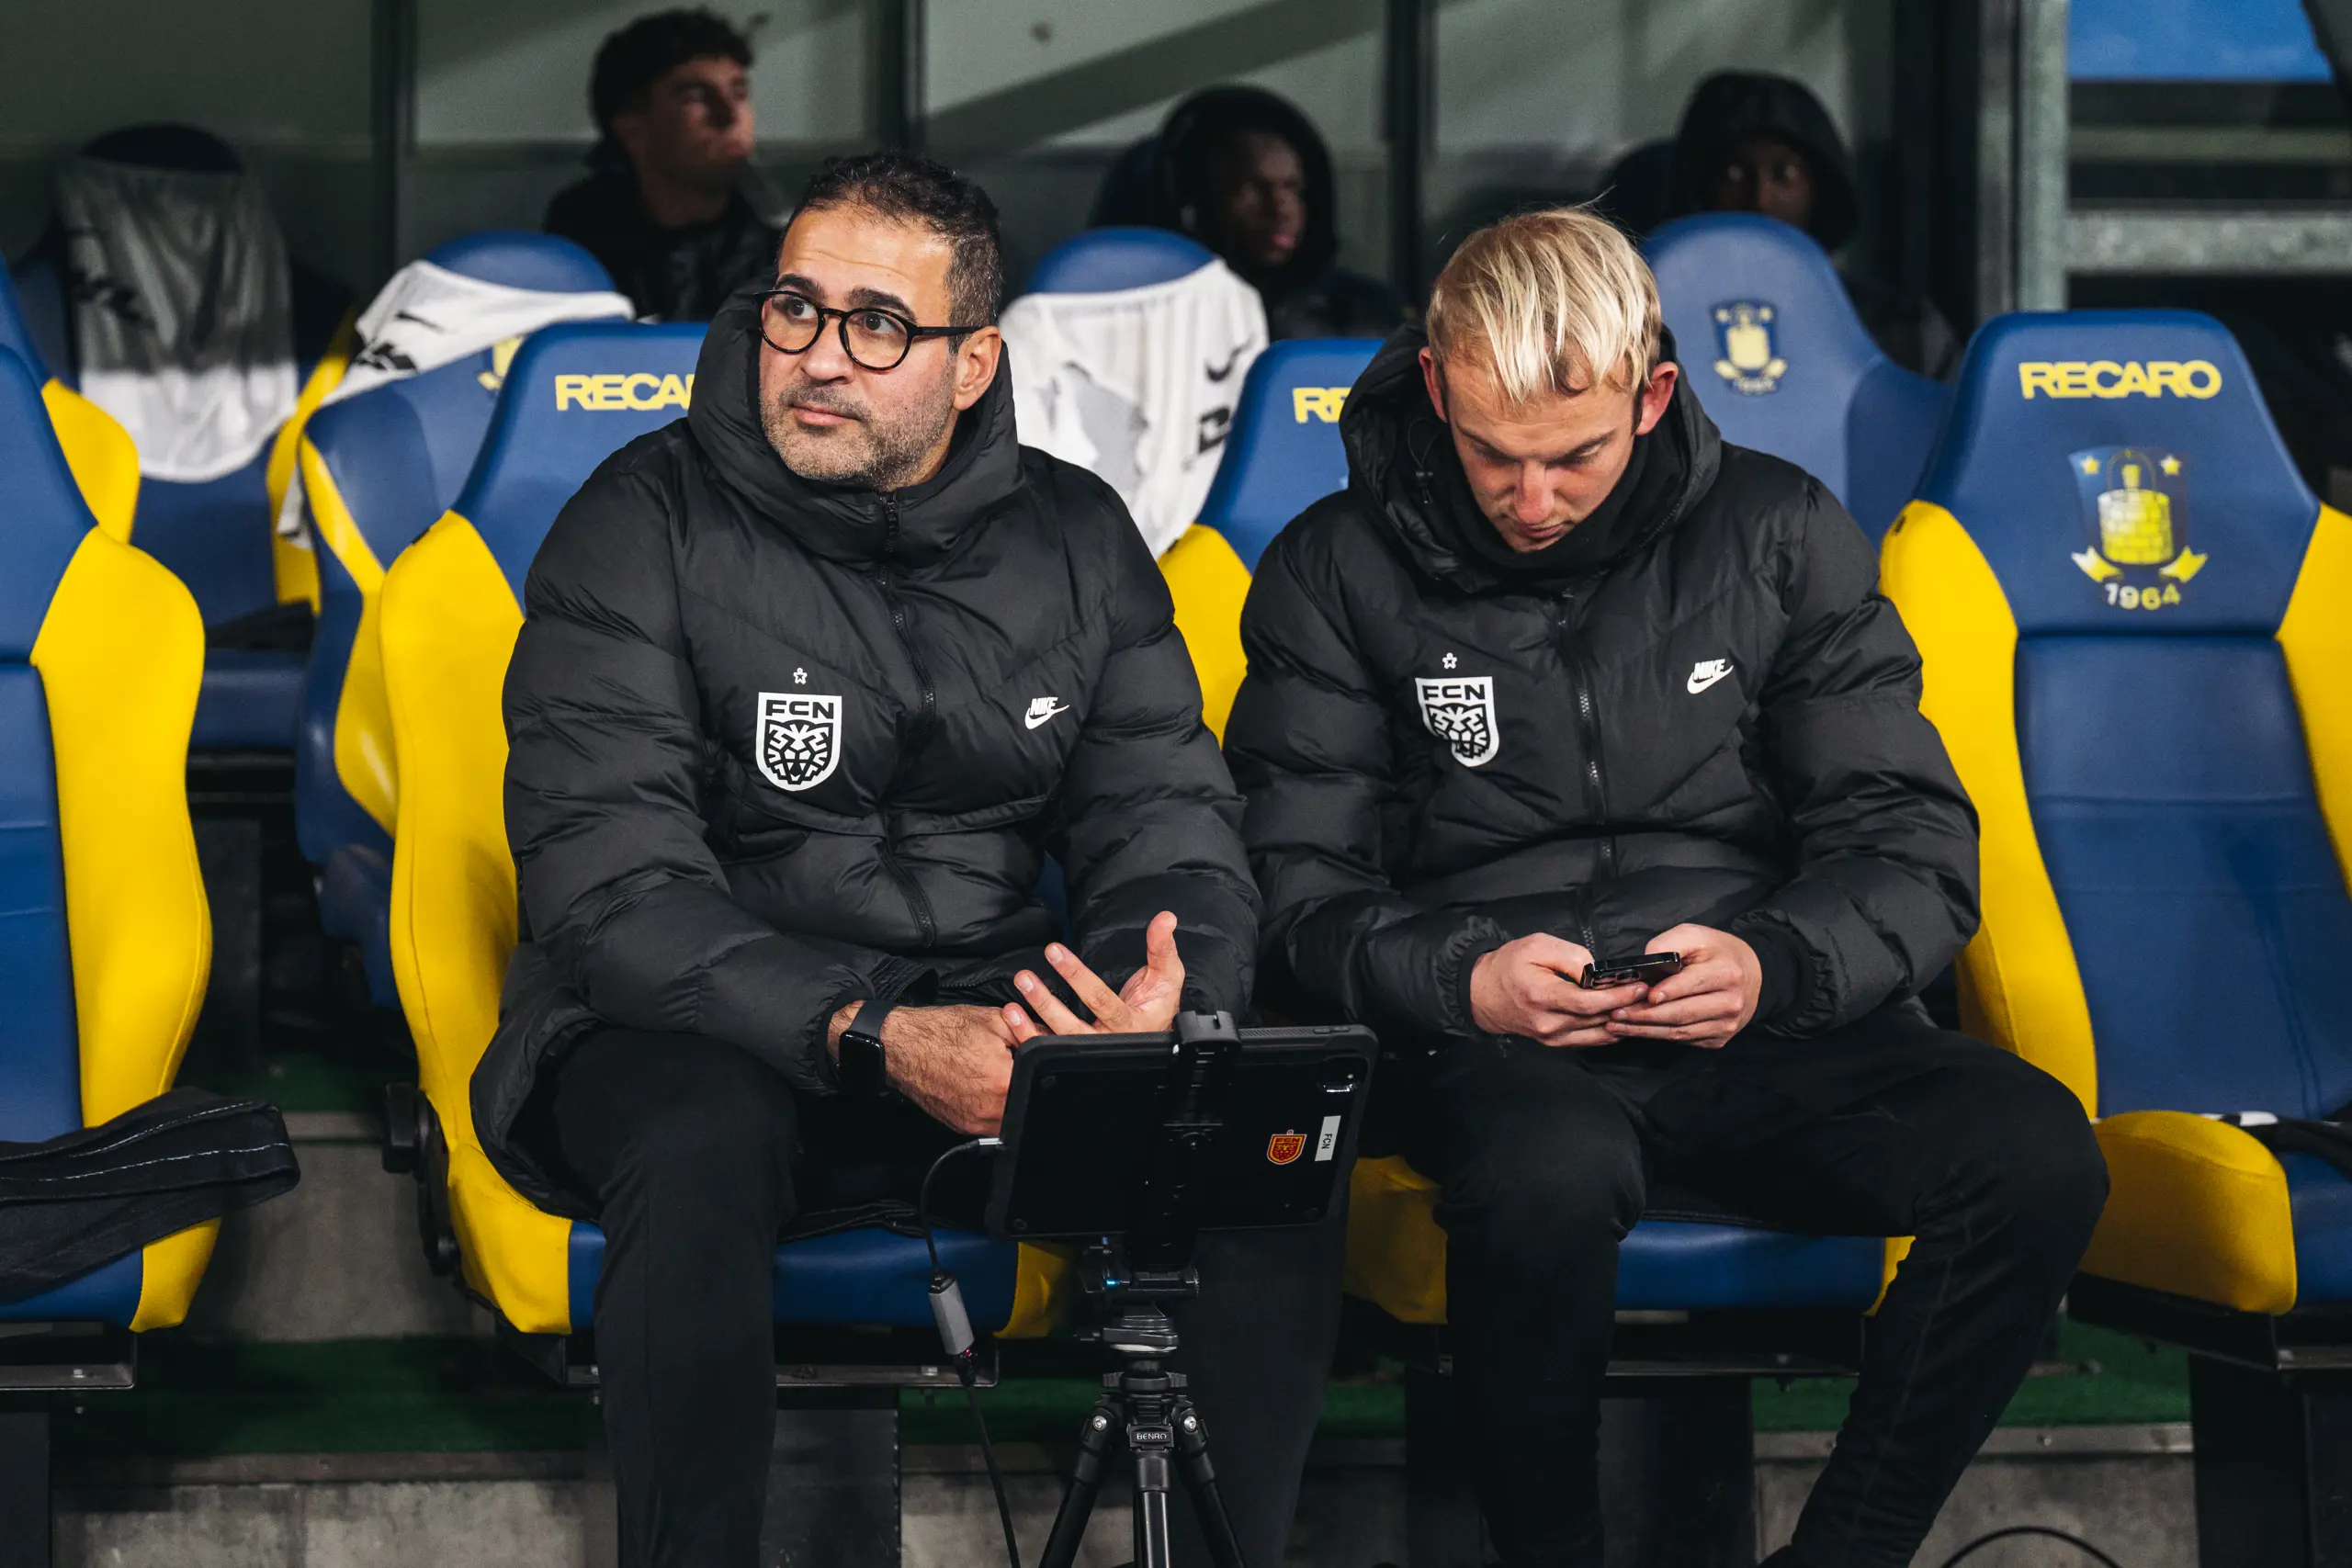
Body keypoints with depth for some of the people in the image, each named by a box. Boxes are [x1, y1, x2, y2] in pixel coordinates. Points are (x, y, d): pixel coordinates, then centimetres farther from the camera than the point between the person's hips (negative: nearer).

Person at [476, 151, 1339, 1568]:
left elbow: (1172, 822, 4)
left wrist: (1166, 999, -21)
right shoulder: (643, 531, -6)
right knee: (697, 1147, -38)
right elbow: (608, 890, -15)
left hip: (1004, 1017, 4)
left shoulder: (1075, 538, 7)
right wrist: (870, 1036, -28)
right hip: (717, 1037, -3)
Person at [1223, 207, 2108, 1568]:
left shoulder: (1781, 536, 9)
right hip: (1497, 1049, -2)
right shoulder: (1339, 573, 6)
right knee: (1553, 1176, -40)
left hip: (1767, 1035, 2)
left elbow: (1917, 856, 6)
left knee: (2037, 1154, -28)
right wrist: (1466, 982, -19)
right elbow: (1307, 903, 3)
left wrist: (1774, 968, -16)